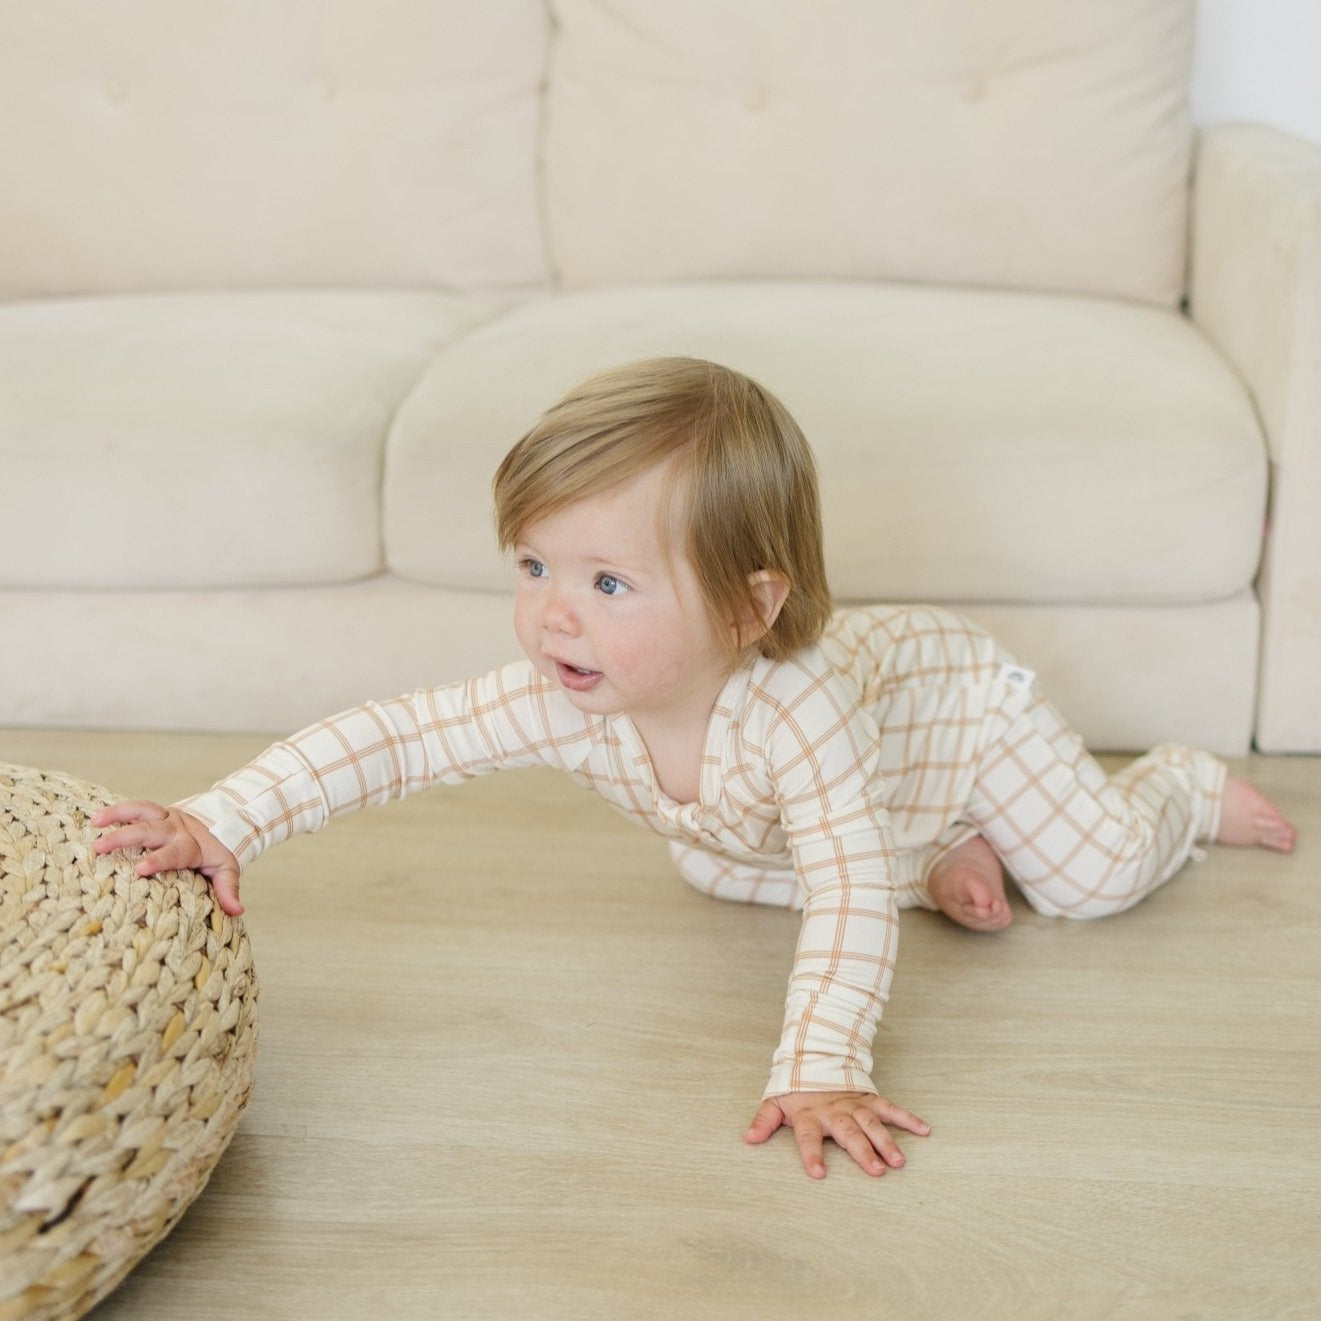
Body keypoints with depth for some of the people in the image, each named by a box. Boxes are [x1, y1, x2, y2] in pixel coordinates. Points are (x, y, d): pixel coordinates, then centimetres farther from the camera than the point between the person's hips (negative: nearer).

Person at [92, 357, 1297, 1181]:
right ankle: (943, 859, 20)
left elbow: (850, 889, -52)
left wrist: (819, 1072, -60)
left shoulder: (789, 707, -50)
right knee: (716, 868, 12)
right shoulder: (565, 701, -35)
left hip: (955, 697, -5)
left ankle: (1188, 786, 31)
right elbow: (392, 737, -37)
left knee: (1097, 876, -4)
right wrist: (223, 821, -47)